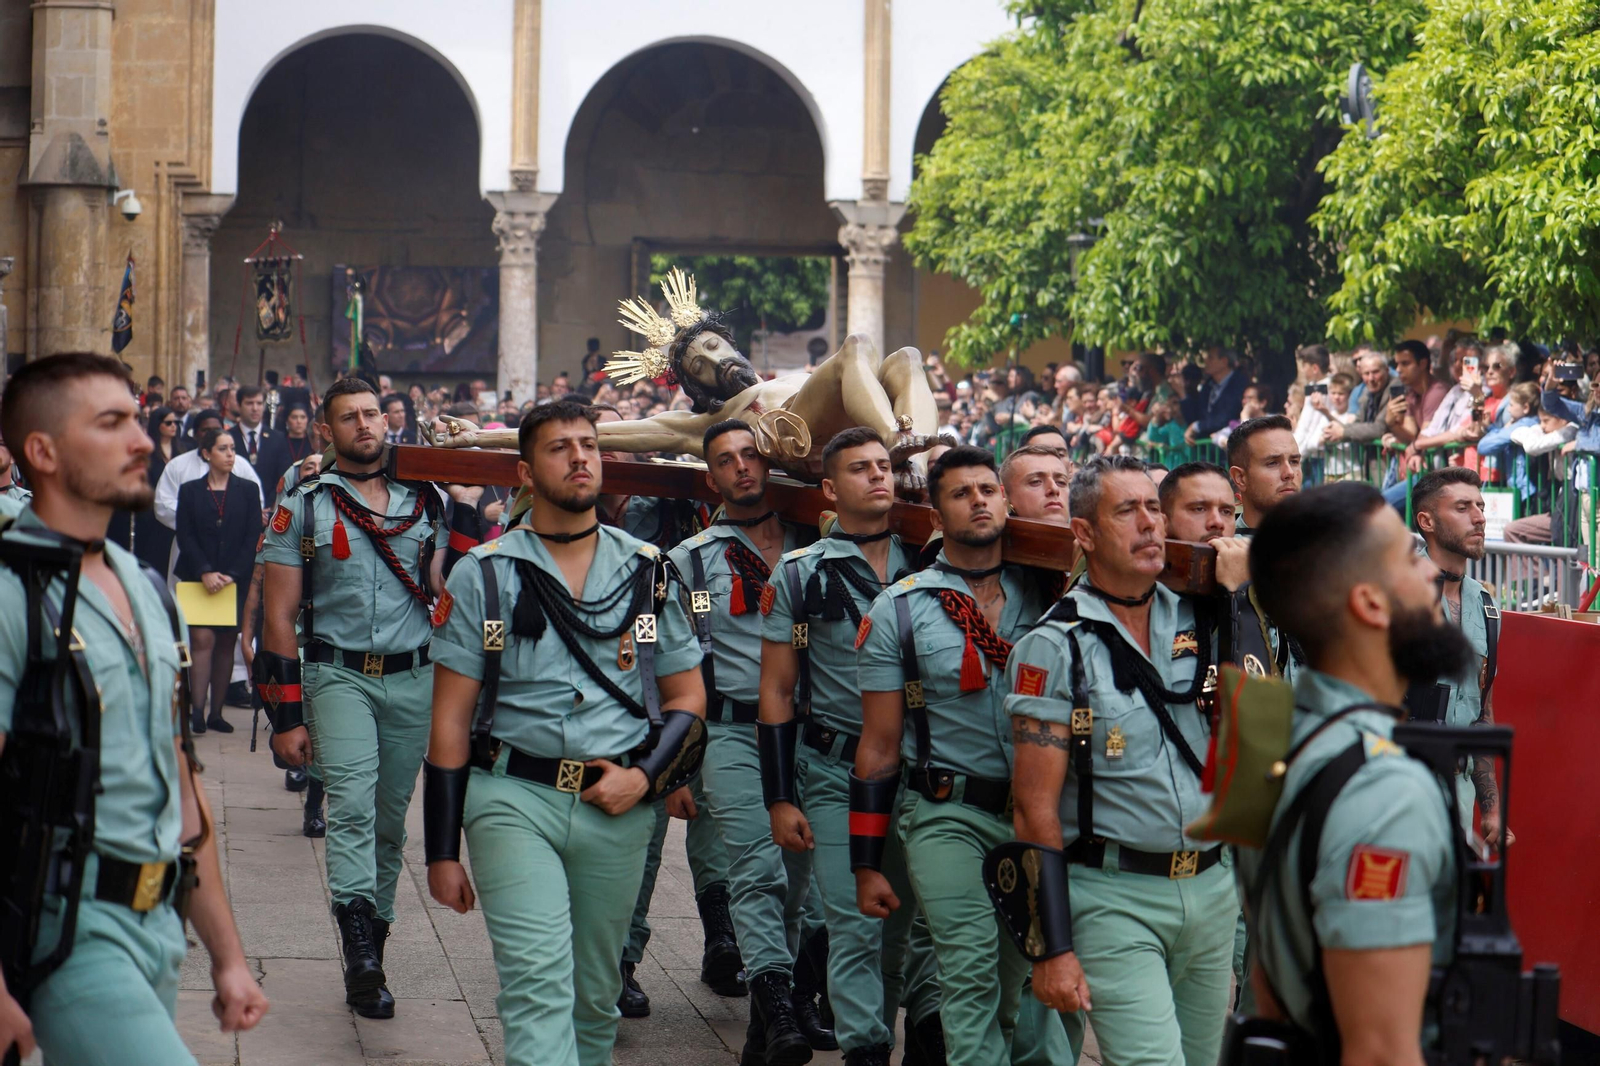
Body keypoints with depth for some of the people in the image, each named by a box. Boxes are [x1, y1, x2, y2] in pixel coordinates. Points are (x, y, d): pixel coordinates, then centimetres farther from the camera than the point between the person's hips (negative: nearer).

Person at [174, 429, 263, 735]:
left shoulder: (248, 491, 8)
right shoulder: (190, 491, 6)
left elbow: (253, 538, 2)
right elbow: (185, 537, -1)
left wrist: (232, 575, -10)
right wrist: (205, 573, -14)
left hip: (235, 579, 2)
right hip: (197, 579, -1)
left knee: (226, 643, 3)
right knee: (203, 638, -14)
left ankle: (216, 712, 7)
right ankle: (197, 710, -17)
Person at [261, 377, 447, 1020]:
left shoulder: (423, 501, 10)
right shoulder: (303, 508, 2)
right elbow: (279, 616, 1)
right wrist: (286, 717, -4)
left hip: (413, 678, 3)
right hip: (338, 676, -3)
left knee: (390, 818, 9)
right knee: (352, 804, -20)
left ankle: (372, 939, 20)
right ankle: (361, 950, -30)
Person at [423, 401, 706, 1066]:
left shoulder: (649, 572, 8)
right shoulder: (484, 574, 2)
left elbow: (687, 696, 14)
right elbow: (451, 718, 2)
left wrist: (645, 775, -6)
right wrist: (442, 851, -1)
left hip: (618, 808, 3)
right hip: (512, 799, -3)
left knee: (595, 995, 12)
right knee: (539, 985, -16)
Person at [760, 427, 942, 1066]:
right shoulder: (799, 574, 1)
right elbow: (777, 691, 2)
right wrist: (780, 799, -2)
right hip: (835, 772, -2)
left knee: (914, 917, 6)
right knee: (855, 927, -3)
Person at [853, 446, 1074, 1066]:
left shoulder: (1044, 595, 7)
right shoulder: (898, 610, 1)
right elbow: (879, 748, 3)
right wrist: (867, 865, 2)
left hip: (1037, 812, 2)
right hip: (948, 816, -2)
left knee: (1035, 980, 4)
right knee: (971, 973, -12)